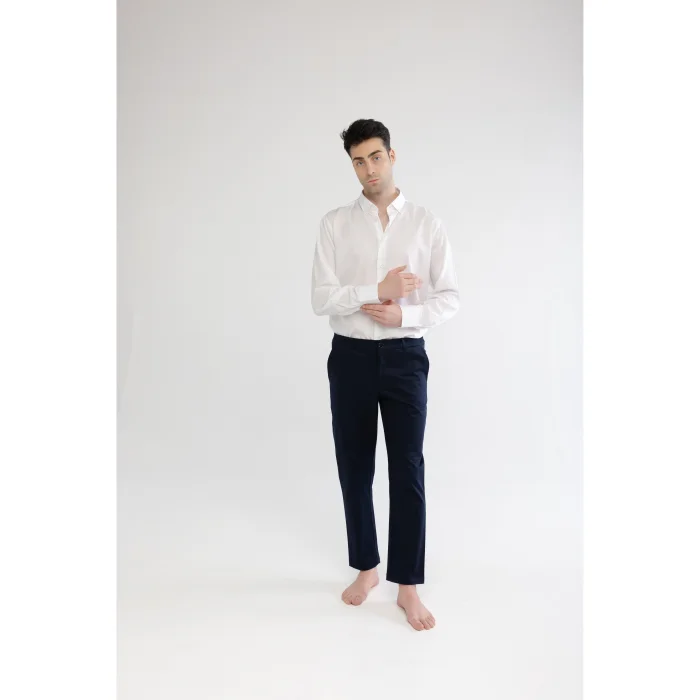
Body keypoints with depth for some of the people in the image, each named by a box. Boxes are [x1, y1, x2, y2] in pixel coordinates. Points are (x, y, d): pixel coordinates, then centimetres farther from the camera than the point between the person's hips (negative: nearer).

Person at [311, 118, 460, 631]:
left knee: (408, 471, 1)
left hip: (405, 356, -1)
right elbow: (321, 299, -5)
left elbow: (450, 298, 1)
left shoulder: (427, 224, 2)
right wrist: (378, 291, -15)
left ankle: (408, 585, 18)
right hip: (350, 357, 1)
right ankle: (365, 568, 31)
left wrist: (403, 314, -15)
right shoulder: (335, 224, 2)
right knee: (355, 468, 11)